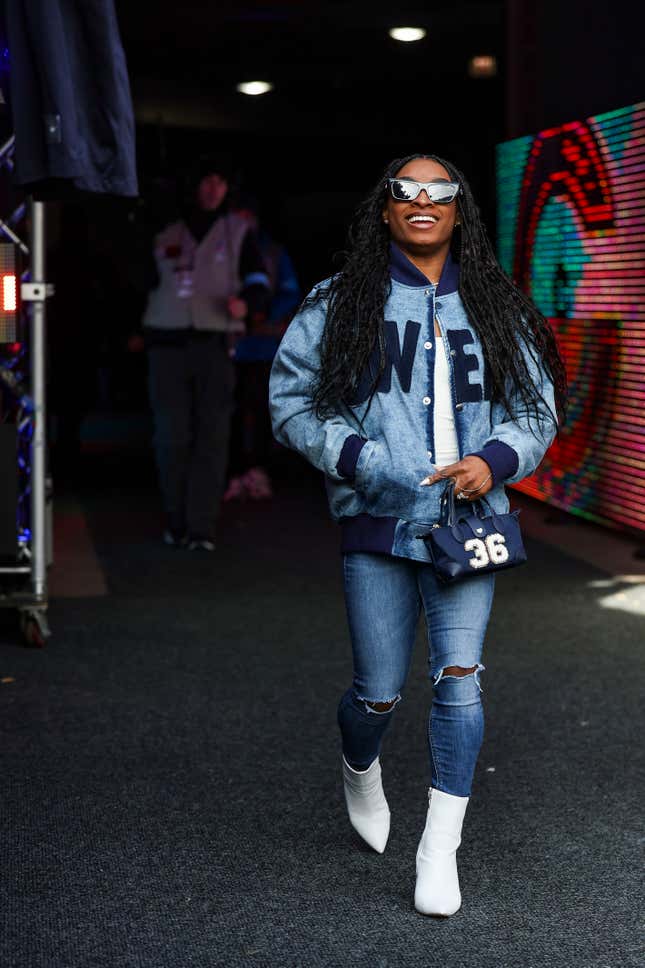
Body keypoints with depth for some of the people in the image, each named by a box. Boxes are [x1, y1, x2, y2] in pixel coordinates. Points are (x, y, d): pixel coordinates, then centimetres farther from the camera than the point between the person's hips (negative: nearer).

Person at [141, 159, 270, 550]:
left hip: (214, 345, -2)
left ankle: (202, 528, -8)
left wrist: (245, 302, -19)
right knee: (171, 436, 0)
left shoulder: (238, 232, 11)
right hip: (167, 343, 2)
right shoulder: (167, 236, 15)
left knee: (211, 437, -8)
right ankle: (176, 522, 9)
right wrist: (140, 332, 18)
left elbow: (260, 284, 3)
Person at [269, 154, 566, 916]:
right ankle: (360, 771, 41)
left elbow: (537, 406, 12)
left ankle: (440, 851, 4)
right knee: (379, 692, 5)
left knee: (459, 678, -8)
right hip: (376, 524, -1)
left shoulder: (494, 308, 10)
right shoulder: (340, 303, 3)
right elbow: (291, 400, 1)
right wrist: (362, 460, -12)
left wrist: (494, 460, -9)